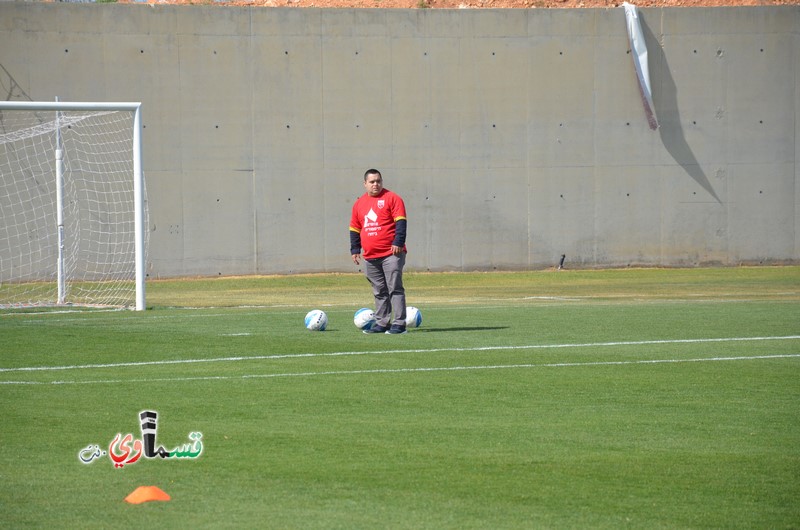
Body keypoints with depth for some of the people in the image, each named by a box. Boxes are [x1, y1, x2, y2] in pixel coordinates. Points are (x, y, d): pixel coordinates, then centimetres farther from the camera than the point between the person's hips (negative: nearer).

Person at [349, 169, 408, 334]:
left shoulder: (392, 198, -2)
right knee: (379, 292, 10)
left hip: (391, 254, -6)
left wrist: (398, 242, -17)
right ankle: (381, 323, 15)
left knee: (395, 289, -7)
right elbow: (355, 229, 20)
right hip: (370, 257, 6)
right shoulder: (359, 203, 14)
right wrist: (355, 249, 13)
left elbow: (400, 221, -8)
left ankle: (398, 323, -7)